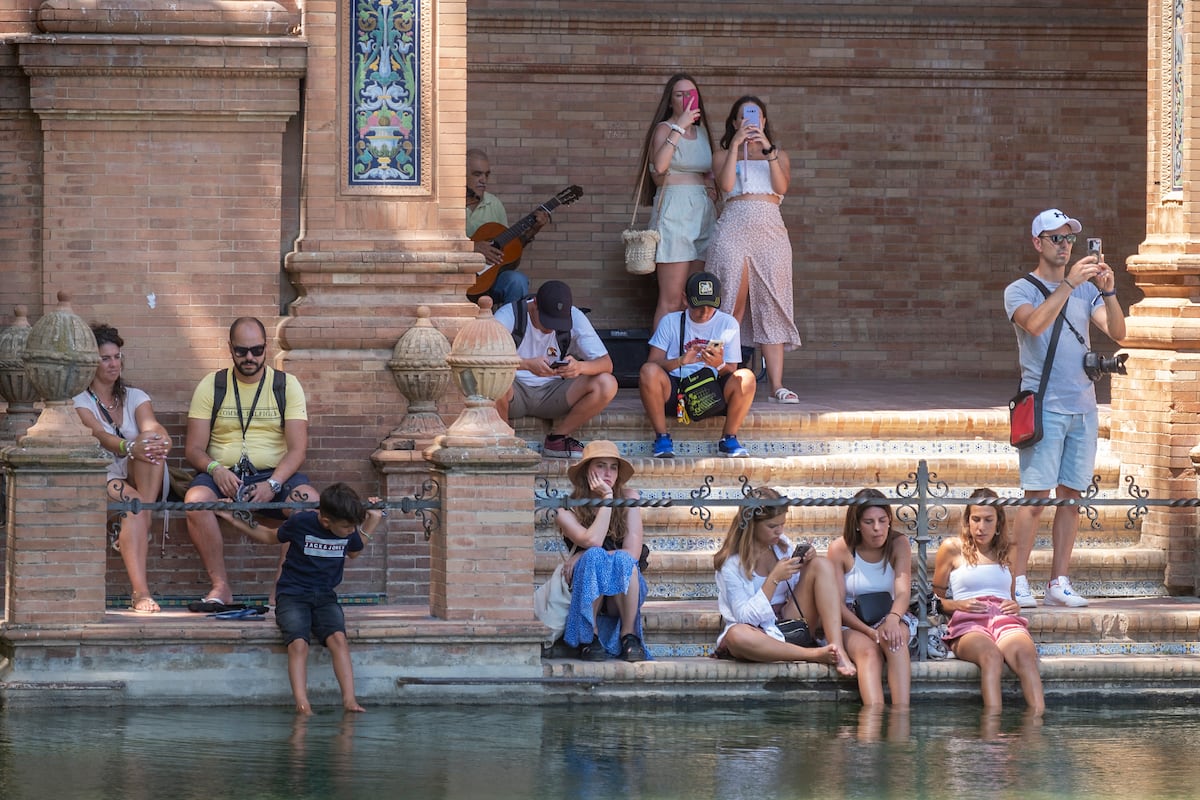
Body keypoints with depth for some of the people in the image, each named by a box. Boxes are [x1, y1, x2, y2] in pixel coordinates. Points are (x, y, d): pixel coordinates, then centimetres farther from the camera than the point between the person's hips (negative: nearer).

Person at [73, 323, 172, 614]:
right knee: (133, 503, -36)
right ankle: (140, 591, -47)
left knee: (151, 440, -27)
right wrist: (128, 447, -43)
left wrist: (161, 439, -35)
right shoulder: (79, 401, 1)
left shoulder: (135, 397, 15)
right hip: (100, 479, -4)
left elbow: (151, 426, -8)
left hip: (140, 480, 4)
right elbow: (98, 434, -21)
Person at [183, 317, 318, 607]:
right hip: (224, 475, 0)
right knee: (196, 500, -34)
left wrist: (273, 484, -20)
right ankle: (220, 586, -28)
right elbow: (194, 449, 4)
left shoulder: (286, 385, 7)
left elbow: (298, 449, -1)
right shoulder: (211, 386, 9)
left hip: (275, 474, 0)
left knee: (310, 503, -32)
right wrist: (215, 469, -19)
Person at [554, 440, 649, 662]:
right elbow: (592, 541, -22)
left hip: (624, 594, 0)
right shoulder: (567, 510, -4)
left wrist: (583, 557, -16)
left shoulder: (628, 498, -1)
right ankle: (589, 639, -25)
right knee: (594, 556, -32)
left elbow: (633, 552, -11)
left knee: (622, 559, -32)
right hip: (588, 594, 0)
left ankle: (629, 636, -22)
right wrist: (607, 498, -15)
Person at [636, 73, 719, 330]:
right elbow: (660, 165, -22)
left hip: (704, 212, 7)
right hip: (674, 211, -7)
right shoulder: (664, 129, -1)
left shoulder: (701, 132, 18)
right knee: (671, 301, -11)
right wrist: (680, 126, -18)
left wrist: (711, 186, 11)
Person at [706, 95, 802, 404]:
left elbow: (782, 187, 1)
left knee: (771, 308, -3)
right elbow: (726, 184, -4)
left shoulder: (778, 155, 20)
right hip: (734, 228, -2)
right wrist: (735, 146, -6)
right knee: (733, 303, -9)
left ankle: (776, 385, -6)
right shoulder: (723, 155, 15)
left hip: (770, 229, 2)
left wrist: (768, 150, -7)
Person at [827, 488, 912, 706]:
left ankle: (902, 712, -50)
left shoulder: (899, 544, 2)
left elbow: (903, 592, -11)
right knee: (868, 651, -35)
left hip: (890, 617, 2)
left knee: (894, 639, -35)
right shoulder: (840, 549, -4)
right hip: (852, 625, -2)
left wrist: (893, 618, -35)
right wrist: (869, 632, -23)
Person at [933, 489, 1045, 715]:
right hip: (967, 622, -2)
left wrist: (1015, 606, 11)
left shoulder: (1007, 552, 26)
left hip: (1006, 619, 2)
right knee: (990, 655, -41)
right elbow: (937, 598, 19)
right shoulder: (952, 548, 17)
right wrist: (958, 605, -3)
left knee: (1024, 653, -37)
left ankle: (1038, 719, -58)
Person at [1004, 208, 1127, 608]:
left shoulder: (1085, 290, 14)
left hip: (1083, 407, 5)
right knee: (1037, 494, -9)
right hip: (1044, 406, -5)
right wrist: (1069, 283, -25)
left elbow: (1118, 332, 2)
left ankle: (1059, 582, 8)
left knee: (1071, 494, 4)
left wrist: (1108, 291, -13)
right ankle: (1019, 582, -6)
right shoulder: (1020, 290, 1)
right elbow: (1035, 323, -20)